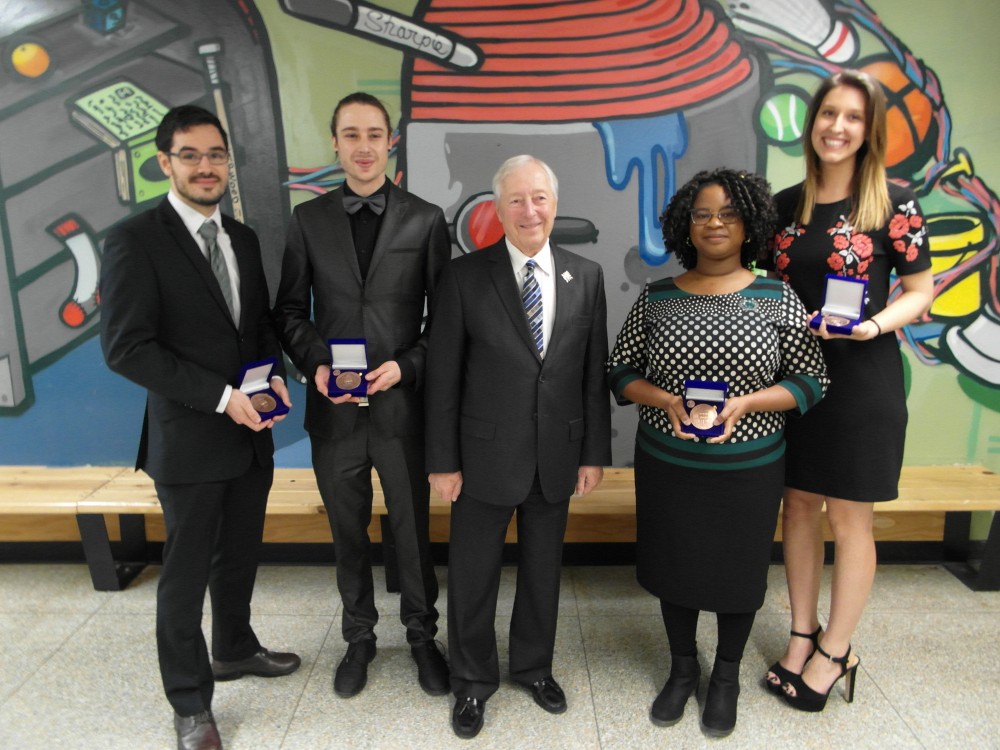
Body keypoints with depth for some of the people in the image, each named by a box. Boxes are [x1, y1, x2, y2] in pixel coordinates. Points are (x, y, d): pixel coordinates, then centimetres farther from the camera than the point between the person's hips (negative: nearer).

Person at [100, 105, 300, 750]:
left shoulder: (244, 238, 8)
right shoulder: (135, 240, -12)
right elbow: (126, 347, -17)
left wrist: (273, 375, -6)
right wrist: (222, 397, -21)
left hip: (252, 436, 6)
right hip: (189, 442, -6)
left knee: (240, 557, 22)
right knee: (187, 574, 9)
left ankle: (235, 648, 46)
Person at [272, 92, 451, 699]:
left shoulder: (425, 219, 0)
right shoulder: (309, 220, 4)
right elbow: (291, 311, 6)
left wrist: (406, 365, -13)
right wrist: (315, 365, -10)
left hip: (402, 404, -1)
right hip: (334, 408, 2)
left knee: (413, 529, 11)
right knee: (349, 532, 16)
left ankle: (422, 634, 35)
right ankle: (359, 637, 38)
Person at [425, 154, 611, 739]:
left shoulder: (586, 276, 1)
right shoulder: (465, 275, -7)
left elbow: (595, 373, 3)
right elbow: (444, 376, -6)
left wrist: (595, 452, 2)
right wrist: (443, 461, -7)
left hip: (558, 457, 3)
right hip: (485, 456, -2)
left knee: (543, 572, 19)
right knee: (473, 577, 13)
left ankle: (534, 666, 44)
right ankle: (473, 679, 37)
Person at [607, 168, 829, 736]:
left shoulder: (777, 297, -5)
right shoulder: (656, 298, -2)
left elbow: (811, 381, -4)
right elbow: (621, 371, 0)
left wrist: (742, 404, -20)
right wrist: (666, 400, -19)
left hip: (749, 469, -1)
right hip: (667, 466, 1)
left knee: (738, 569, 14)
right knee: (674, 566, 15)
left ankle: (727, 677, 40)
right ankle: (684, 668, 41)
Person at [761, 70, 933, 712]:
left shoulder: (894, 204, -5)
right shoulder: (786, 204, 7)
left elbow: (921, 292, -2)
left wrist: (876, 324, -20)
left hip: (862, 377, -4)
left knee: (849, 516, 6)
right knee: (799, 506, 12)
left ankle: (835, 653, 23)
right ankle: (803, 634, 30)